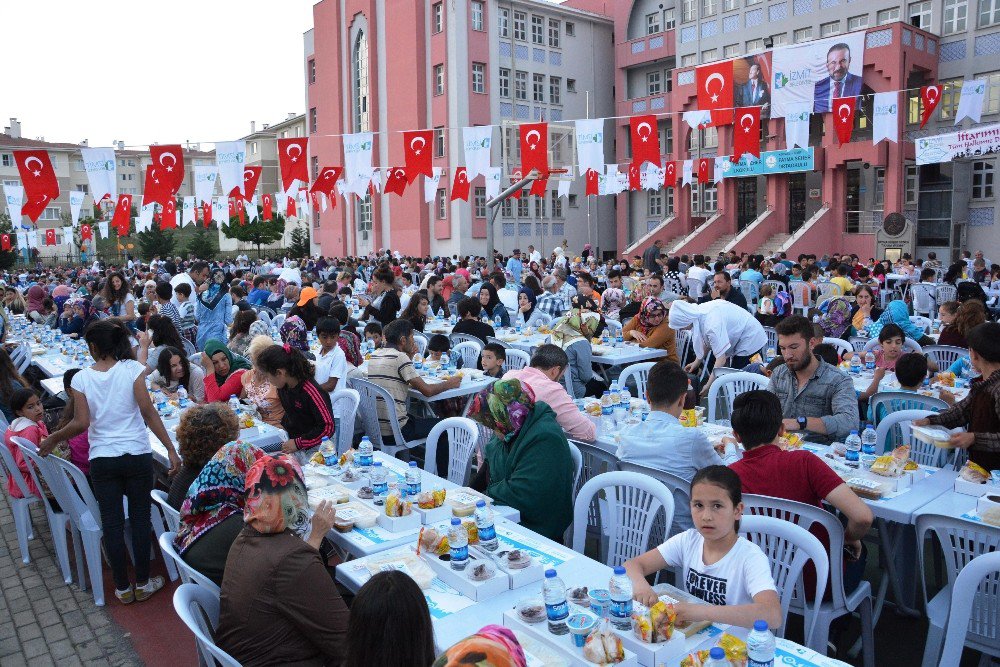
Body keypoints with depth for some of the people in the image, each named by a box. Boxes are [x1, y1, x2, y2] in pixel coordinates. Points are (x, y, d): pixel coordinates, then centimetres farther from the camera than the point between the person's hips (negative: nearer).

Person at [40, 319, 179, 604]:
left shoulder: (81, 378, -3)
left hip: (102, 459, 1)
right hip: (137, 455, -1)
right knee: (140, 517, 11)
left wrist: (51, 440, 12)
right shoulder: (132, 369, -7)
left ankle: (122, 588, 22)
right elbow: (148, 411, -12)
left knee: (112, 523, 11)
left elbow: (81, 423, -7)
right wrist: (171, 449, -11)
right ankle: (143, 584, 22)